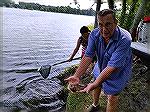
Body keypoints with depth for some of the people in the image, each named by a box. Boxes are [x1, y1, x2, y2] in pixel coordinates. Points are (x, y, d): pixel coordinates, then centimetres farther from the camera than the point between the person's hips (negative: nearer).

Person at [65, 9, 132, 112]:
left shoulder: (124, 39, -37)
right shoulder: (95, 34, -21)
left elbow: (112, 67, -39)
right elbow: (88, 56, -25)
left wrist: (94, 84, -44)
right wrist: (77, 76, -36)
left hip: (118, 72, -5)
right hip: (101, 67, 5)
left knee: (112, 97, 3)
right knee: (97, 85, 23)